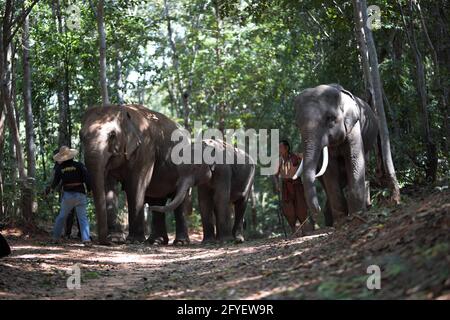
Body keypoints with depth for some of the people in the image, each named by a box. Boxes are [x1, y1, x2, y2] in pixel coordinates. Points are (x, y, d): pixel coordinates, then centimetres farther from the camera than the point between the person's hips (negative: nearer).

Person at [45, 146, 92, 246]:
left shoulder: (60, 168, 1)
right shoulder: (79, 165, -3)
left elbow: (55, 182, 4)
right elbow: (86, 178, -10)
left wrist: (49, 190, 22)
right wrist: (89, 189, 1)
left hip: (67, 195, 1)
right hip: (80, 195, -1)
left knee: (62, 216, 17)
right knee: (83, 217, 0)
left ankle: (56, 238, 21)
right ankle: (86, 239, -13)